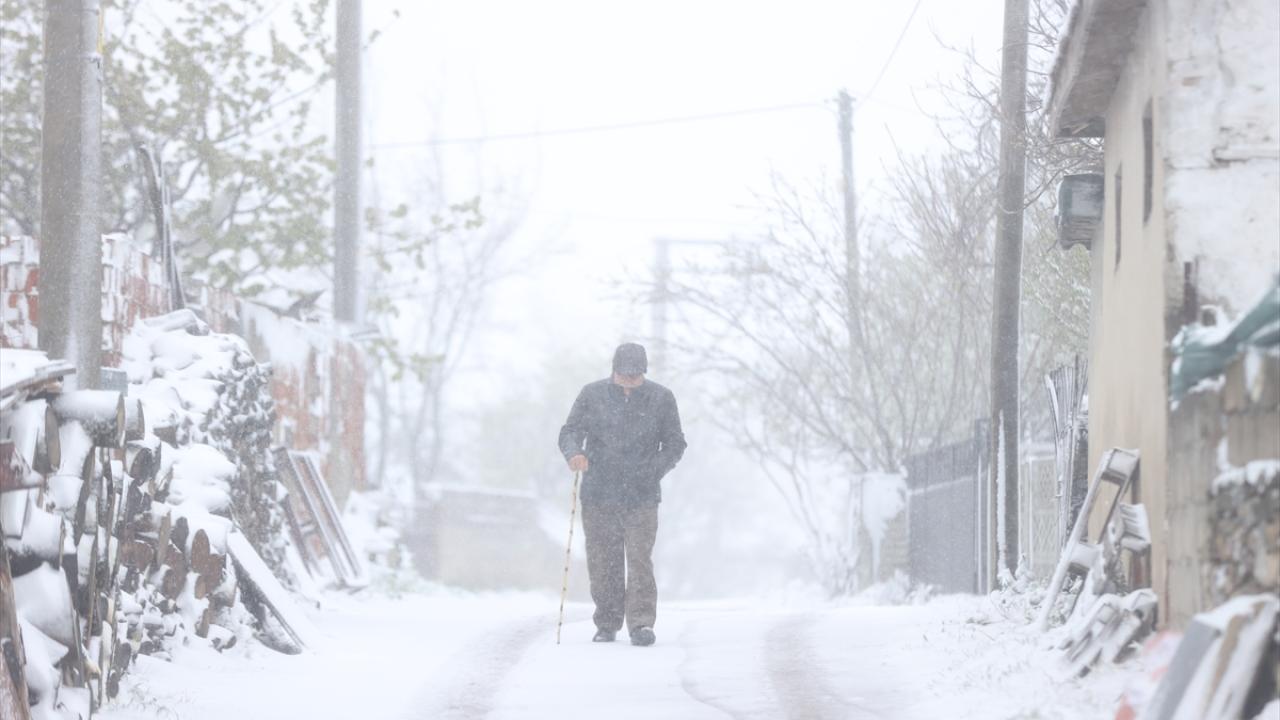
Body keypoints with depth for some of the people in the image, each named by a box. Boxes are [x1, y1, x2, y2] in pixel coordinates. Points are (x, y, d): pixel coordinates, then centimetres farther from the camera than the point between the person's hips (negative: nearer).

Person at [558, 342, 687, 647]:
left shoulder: (661, 398, 5)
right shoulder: (592, 395, 5)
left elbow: (675, 443, 10)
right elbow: (570, 431, 5)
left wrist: (655, 469, -8)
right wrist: (573, 453, -19)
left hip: (642, 498, -1)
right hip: (598, 496, 1)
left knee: (640, 561, -12)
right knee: (602, 564, 4)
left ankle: (641, 622, -14)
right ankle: (607, 623, 15)